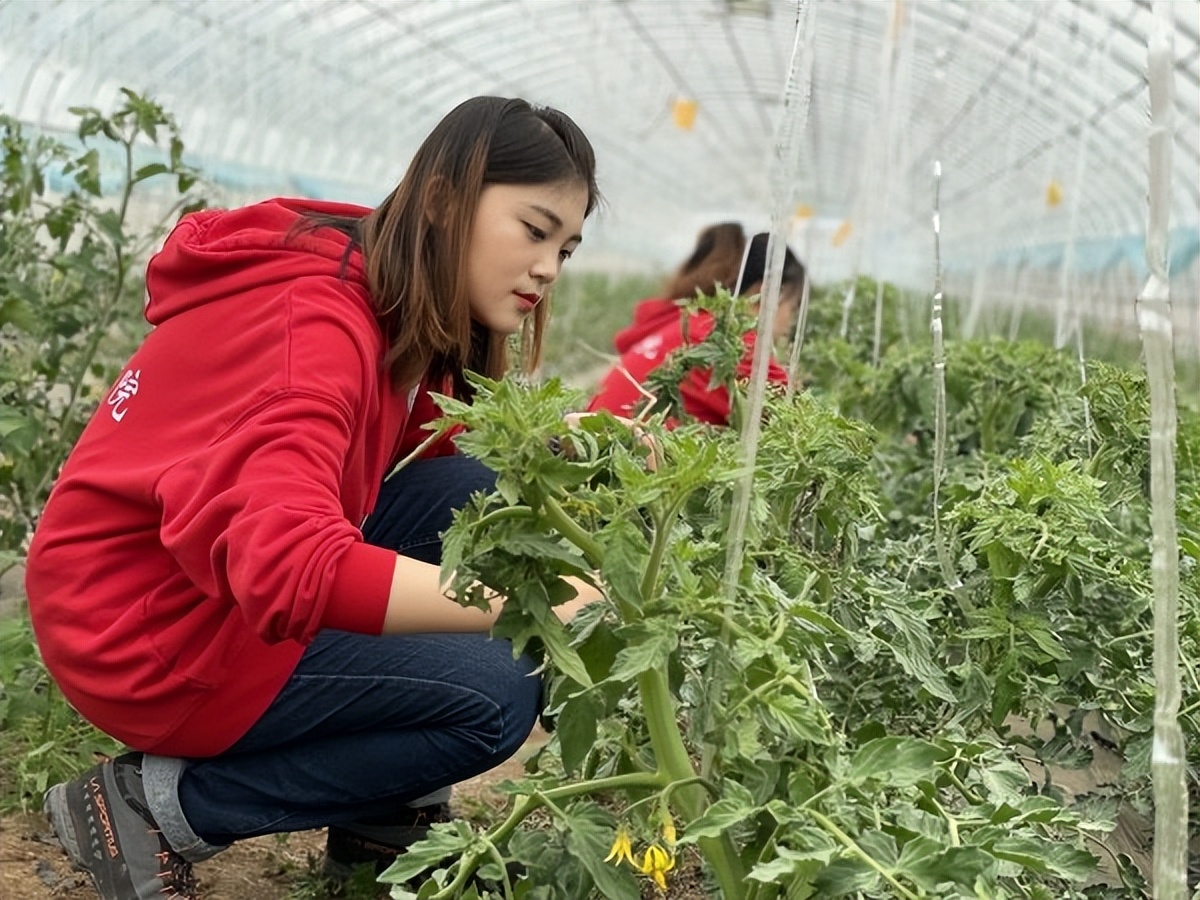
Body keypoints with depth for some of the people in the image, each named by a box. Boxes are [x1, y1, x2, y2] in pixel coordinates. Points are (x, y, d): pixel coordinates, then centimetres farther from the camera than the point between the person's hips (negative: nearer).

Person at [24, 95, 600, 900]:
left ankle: (385, 816, 6)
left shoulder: (405, 307, 3)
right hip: (146, 629, -9)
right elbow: (287, 565, -41)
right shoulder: (317, 320, -27)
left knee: (484, 500, -4)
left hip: (222, 576, 9)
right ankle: (157, 807, -5)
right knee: (494, 695, -14)